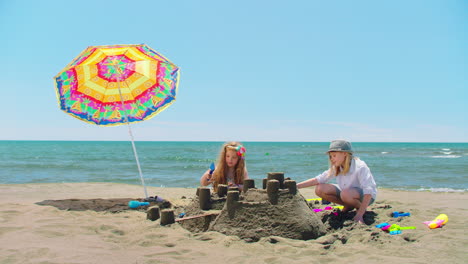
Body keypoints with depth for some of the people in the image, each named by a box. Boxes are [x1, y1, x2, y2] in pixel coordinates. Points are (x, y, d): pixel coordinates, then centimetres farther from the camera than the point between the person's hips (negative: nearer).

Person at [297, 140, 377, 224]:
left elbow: (368, 192, -30)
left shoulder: (360, 167, -26)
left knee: (346, 194, -40)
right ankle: (349, 206, 4)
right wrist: (296, 186, -16)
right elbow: (318, 179, -5)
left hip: (365, 197, -7)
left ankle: (361, 209, -7)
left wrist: (359, 215, -36)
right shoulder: (336, 168, -6)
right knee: (319, 189, -12)